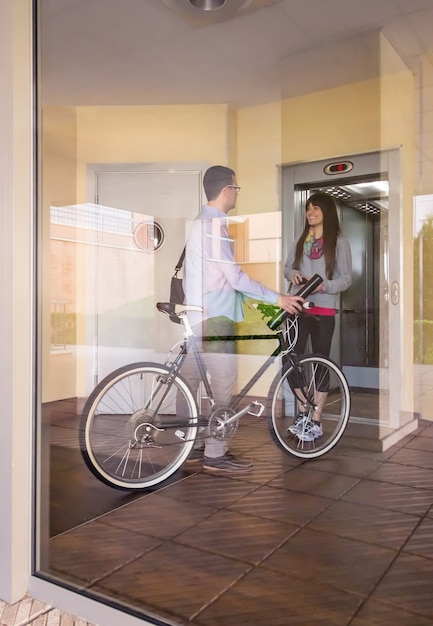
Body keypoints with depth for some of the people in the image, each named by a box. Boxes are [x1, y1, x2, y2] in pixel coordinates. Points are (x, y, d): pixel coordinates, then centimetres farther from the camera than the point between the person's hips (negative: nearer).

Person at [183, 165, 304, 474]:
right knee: (224, 383, -2)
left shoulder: (203, 221, 16)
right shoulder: (215, 225, -16)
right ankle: (215, 454, 7)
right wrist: (277, 298, -14)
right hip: (214, 316, -10)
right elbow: (236, 277, -19)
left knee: (191, 381, 13)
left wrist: (255, 298, 19)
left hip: (199, 313, 10)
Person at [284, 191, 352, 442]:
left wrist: (324, 286, -21)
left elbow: (346, 279, -4)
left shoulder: (339, 242, -2)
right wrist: (293, 274, -5)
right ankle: (302, 414, 21)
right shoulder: (301, 241, 11)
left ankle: (316, 422, 11)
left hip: (323, 310, -4)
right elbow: (288, 267, 17)